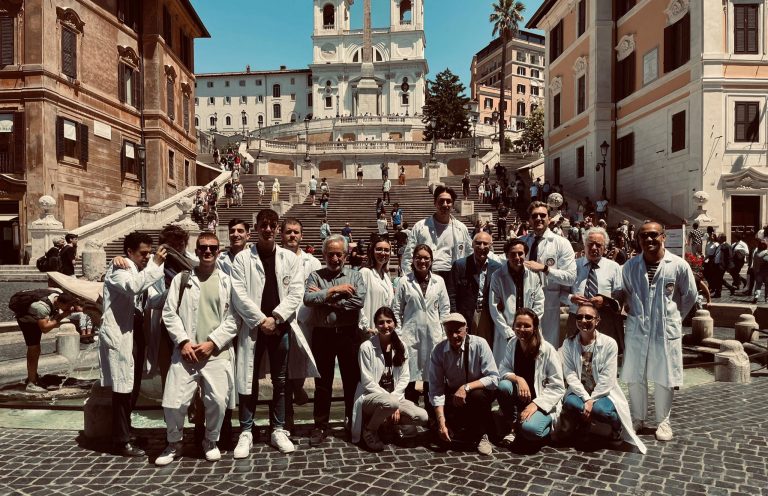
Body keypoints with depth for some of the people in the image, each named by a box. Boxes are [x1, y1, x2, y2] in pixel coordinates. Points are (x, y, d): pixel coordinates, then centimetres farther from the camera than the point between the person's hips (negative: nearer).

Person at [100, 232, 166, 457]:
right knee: (123, 389, -3)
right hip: (120, 336, -9)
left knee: (133, 387, 17)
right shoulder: (118, 268, -11)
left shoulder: (138, 269, 17)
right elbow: (133, 286, -31)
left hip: (134, 334, 9)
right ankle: (121, 441, 7)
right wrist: (155, 264, -29)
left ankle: (126, 430, 31)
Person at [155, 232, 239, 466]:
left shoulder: (226, 281, 5)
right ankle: (174, 443, 26)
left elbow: (232, 319, 1)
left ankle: (211, 441, 28)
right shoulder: (181, 278, 8)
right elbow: (169, 313, 4)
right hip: (185, 352, 1)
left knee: (217, 401, -1)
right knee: (173, 402, -2)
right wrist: (183, 341, -7)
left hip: (217, 352, 0)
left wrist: (212, 342, -9)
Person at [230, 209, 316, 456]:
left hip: (281, 327, 2)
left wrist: (275, 318, -12)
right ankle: (246, 432, 16)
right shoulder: (242, 258, 2)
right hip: (253, 326, -1)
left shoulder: (290, 258, 6)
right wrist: (261, 319, -13)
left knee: (280, 381, 9)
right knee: (249, 380, 4)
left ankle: (278, 430, 21)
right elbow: (239, 294, -6)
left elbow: (296, 292, -2)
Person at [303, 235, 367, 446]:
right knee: (323, 383, 9)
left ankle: (353, 422, 25)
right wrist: (334, 290, -13)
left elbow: (359, 300, -12)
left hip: (349, 334, 0)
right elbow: (308, 299, -11)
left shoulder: (355, 276, 6)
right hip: (322, 334, 0)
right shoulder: (315, 276, 7)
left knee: (352, 380, 9)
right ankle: (320, 426, 20)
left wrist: (325, 298, -10)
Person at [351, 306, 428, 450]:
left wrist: (395, 398, -15)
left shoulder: (400, 347, 5)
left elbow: (404, 378, 2)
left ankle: (386, 422, 7)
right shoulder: (366, 347, -10)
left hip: (394, 397, 5)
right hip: (370, 397, -5)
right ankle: (369, 431, -7)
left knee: (422, 417, -17)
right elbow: (368, 383, -13)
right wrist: (392, 402, -18)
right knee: (390, 403, -38)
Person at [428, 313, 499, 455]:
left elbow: (494, 378, -23)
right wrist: (441, 420, -24)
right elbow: (436, 388, -15)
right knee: (442, 433, -17)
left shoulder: (479, 344, -20)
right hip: (452, 396, 2)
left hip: (479, 391, -2)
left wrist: (466, 387, -35)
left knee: (477, 395, -36)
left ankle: (481, 436, -9)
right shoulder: (438, 351, -14)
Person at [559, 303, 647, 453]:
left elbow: (607, 379, -14)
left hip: (603, 393, -1)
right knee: (570, 402, -32)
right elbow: (570, 375, -11)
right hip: (579, 393, 1)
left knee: (599, 409, -34)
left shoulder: (609, 343, -10)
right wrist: (586, 398, -22)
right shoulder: (568, 344, -4)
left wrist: (591, 401, -20)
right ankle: (581, 425, 5)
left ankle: (616, 425, 4)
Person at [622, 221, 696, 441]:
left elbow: (690, 296, 5)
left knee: (664, 378, 7)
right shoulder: (630, 266, 0)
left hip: (666, 330, -2)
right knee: (634, 377, 9)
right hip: (636, 329, 2)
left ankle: (663, 421, 24)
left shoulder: (679, 265, -7)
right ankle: (638, 418, 25)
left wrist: (674, 316, 7)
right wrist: (634, 312, 8)